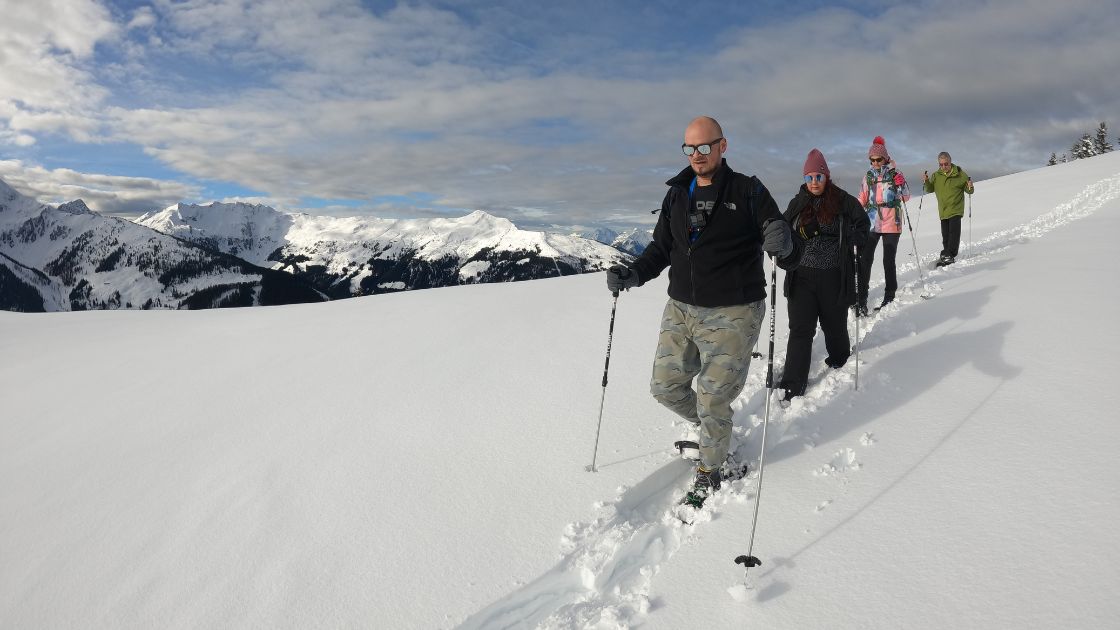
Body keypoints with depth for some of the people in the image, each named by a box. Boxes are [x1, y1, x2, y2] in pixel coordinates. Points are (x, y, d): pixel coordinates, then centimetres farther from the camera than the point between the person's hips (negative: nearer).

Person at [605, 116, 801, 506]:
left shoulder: (748, 192, -7)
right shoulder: (677, 195, 7)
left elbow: (790, 258, -8)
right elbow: (661, 248, 18)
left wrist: (784, 246, -32)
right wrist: (634, 274, -1)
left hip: (732, 315, -5)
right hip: (681, 311, 5)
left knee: (712, 401, -1)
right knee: (665, 387, 12)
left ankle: (710, 469, 26)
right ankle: (713, 430, 40)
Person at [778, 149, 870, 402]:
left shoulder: (843, 201, -3)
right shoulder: (797, 203, 4)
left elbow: (863, 223, 8)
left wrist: (851, 238, -11)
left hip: (834, 276, -1)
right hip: (802, 275, 1)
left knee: (834, 322, 17)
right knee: (800, 329, -4)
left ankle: (839, 356, 50)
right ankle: (792, 386, -2)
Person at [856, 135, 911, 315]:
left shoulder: (895, 173, 1)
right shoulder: (868, 175, 8)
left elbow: (906, 198, 4)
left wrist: (901, 185, -15)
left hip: (891, 224, -2)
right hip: (871, 224, 2)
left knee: (889, 261, 5)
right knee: (864, 261, -7)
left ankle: (889, 298, 17)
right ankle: (861, 301, -6)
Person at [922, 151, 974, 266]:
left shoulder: (960, 174, -4)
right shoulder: (936, 175, 5)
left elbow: (968, 191, 2)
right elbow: (930, 189, 11)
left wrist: (970, 187, -21)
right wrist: (926, 181, -6)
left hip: (956, 209, -4)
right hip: (943, 210, 4)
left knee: (954, 232, -10)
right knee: (945, 235, 11)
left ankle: (950, 255, -10)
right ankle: (946, 254, 21)